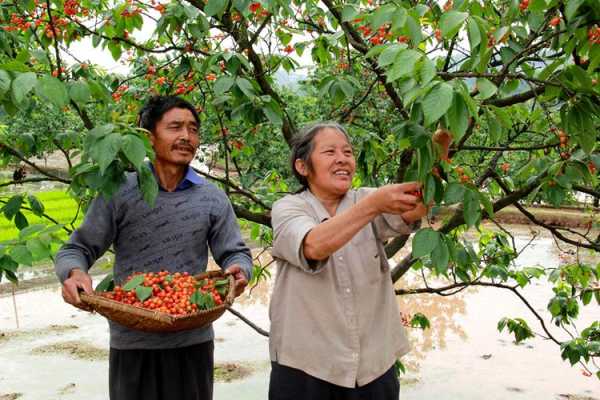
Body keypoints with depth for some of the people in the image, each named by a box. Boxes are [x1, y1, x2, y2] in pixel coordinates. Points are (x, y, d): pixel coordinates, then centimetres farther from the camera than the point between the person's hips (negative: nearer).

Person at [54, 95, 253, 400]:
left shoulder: (212, 198, 2)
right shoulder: (119, 193, -3)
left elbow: (235, 254, 5)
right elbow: (77, 249, 0)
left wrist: (238, 272, -18)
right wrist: (74, 273, -23)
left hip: (193, 340, 2)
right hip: (132, 342, -1)